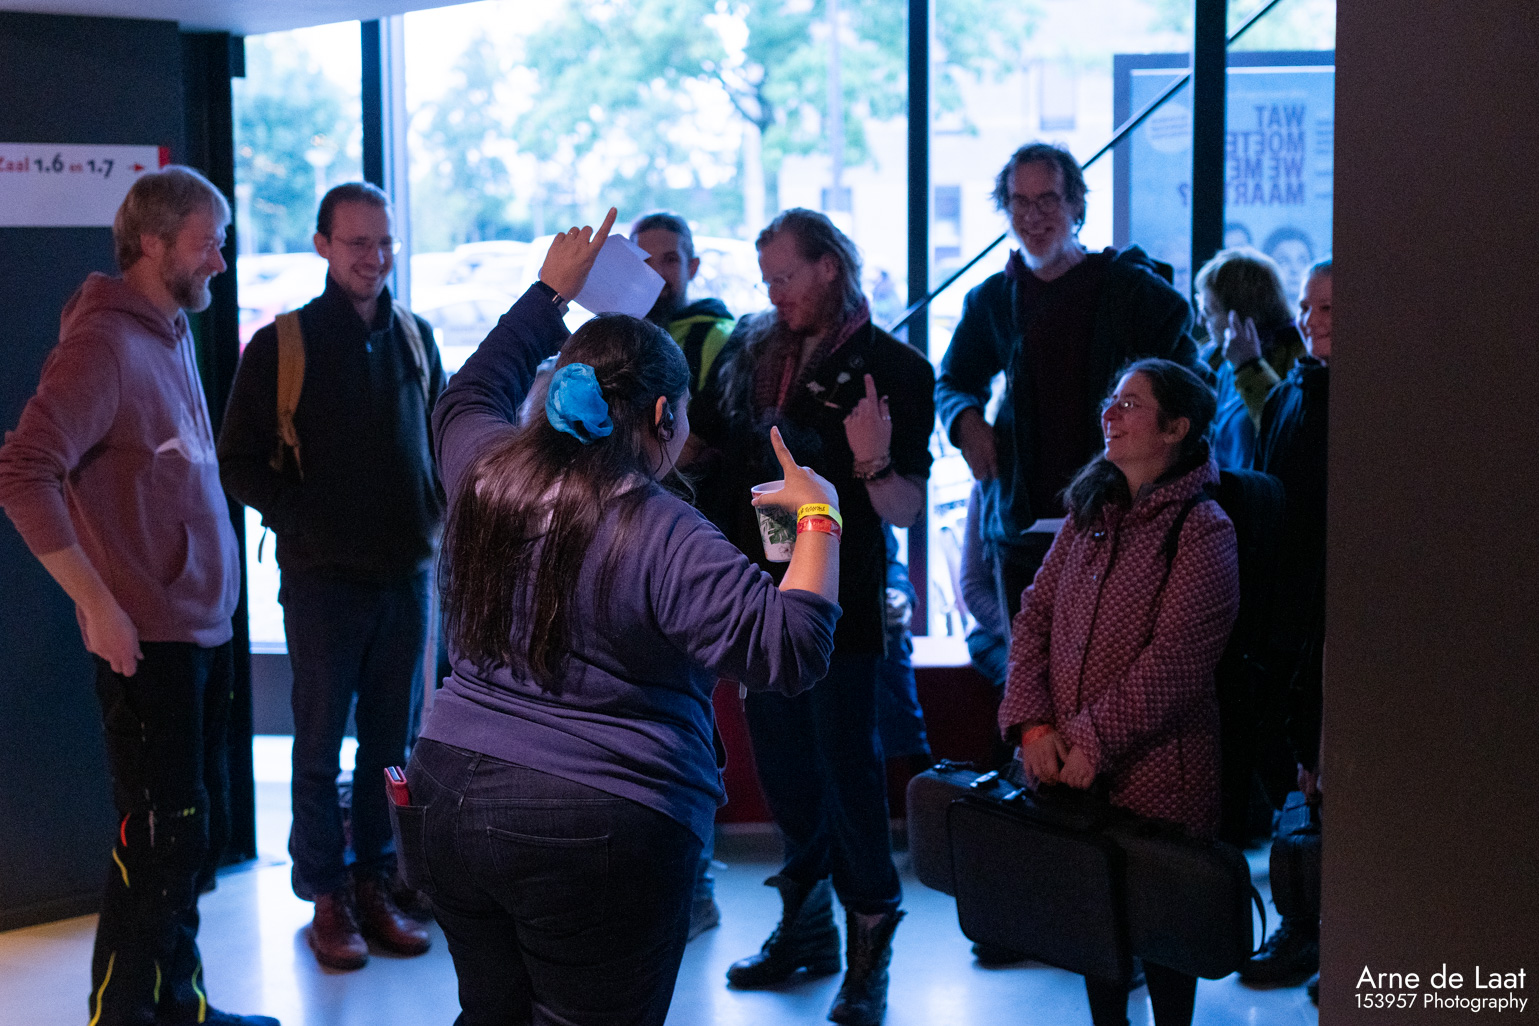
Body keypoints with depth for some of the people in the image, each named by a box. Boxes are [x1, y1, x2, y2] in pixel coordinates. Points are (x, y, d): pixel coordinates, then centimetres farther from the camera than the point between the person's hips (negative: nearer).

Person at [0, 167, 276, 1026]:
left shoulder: (174, 334, 13)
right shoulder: (106, 343, -14)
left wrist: (214, 606, 14)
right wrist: (100, 605, -21)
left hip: (205, 633, 9)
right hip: (149, 641, -9)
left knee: (201, 834, 17)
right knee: (161, 846, -3)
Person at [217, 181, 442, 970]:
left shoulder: (415, 337, 9)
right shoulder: (282, 344, -4)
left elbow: (444, 434, 21)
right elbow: (239, 461, -3)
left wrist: (436, 514, 7)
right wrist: (300, 517, -12)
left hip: (406, 573, 4)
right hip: (323, 577, -4)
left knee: (391, 741, 9)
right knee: (320, 744, 1)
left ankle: (375, 884, 19)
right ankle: (327, 897, 10)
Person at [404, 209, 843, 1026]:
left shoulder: (488, 472, 2)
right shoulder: (662, 539, -16)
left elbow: (471, 392, 26)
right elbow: (790, 649, -19)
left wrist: (550, 291, 36)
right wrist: (818, 519, -8)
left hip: (451, 793, 7)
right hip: (594, 836, -6)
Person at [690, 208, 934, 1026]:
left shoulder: (894, 369, -10)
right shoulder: (752, 350, 7)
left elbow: (906, 511, -14)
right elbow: (703, 445, 17)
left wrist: (873, 462, -33)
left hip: (840, 607, -6)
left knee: (847, 770, -3)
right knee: (782, 767, 15)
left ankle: (869, 951, 9)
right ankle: (806, 927, 31)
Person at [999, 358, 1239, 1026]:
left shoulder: (1202, 530, -10)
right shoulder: (1090, 513, 11)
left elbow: (1176, 659, -17)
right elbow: (1035, 615, 7)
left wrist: (1091, 740, -18)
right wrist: (1032, 723, -6)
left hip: (1154, 770, -6)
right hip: (1070, 769, 6)